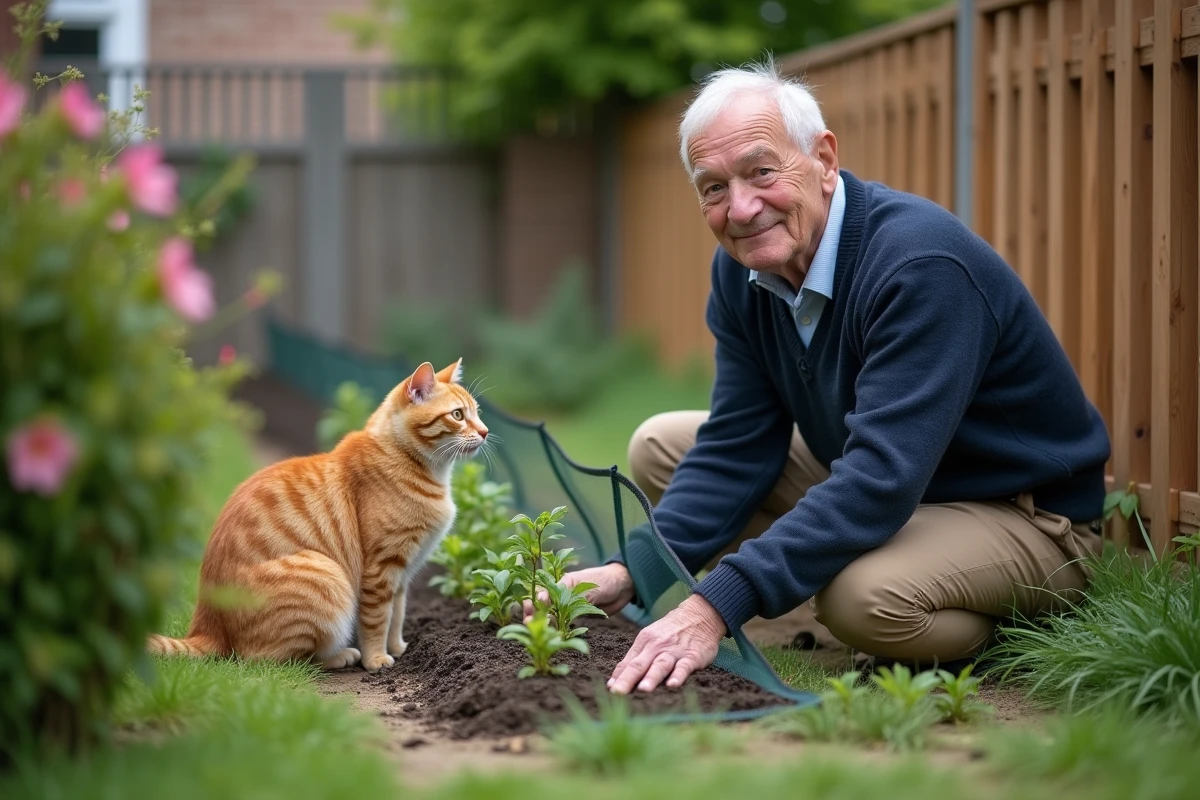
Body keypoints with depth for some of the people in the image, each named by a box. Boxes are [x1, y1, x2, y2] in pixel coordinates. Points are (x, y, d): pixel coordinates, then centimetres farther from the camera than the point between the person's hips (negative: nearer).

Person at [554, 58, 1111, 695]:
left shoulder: (922, 265, -30)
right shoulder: (741, 268, -4)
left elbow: (881, 478, -38)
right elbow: (736, 449, -2)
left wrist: (716, 606, -44)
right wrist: (630, 572, -20)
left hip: (1022, 516, -8)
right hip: (880, 489, 8)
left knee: (866, 598, -38)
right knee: (660, 446, 1)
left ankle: (1004, 632, -5)